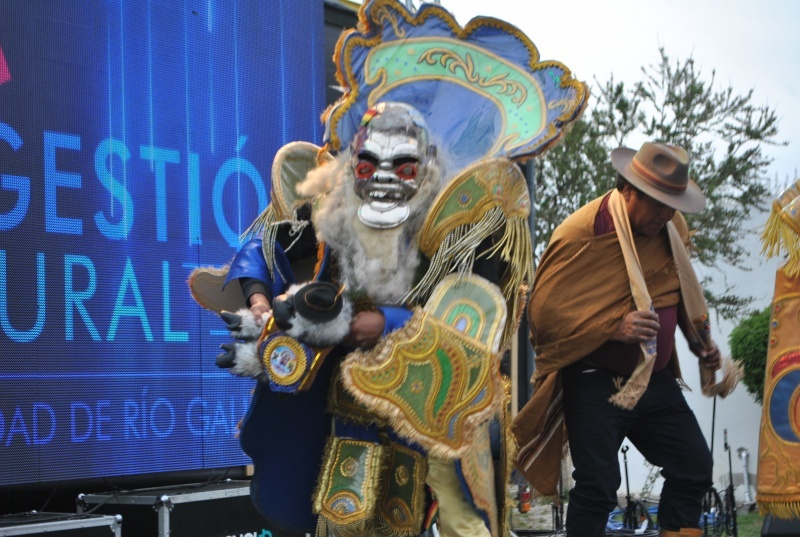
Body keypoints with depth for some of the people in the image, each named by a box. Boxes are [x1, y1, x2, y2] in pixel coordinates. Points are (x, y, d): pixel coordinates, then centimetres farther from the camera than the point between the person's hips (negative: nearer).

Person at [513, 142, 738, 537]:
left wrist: (699, 338, 8)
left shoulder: (672, 228, 4)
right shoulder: (580, 234, -17)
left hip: (657, 381, 7)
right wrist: (614, 327, -25)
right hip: (595, 384, -6)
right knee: (597, 486, -4)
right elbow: (543, 311, -18)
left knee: (694, 468, 8)